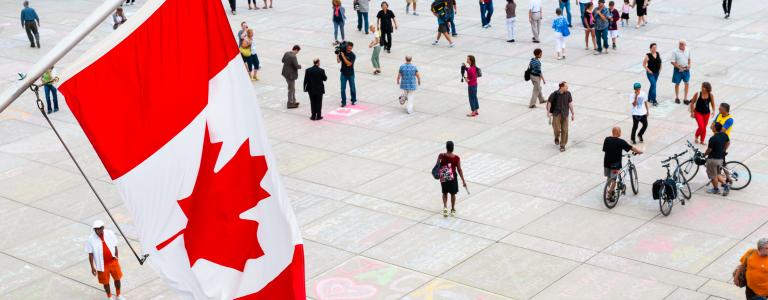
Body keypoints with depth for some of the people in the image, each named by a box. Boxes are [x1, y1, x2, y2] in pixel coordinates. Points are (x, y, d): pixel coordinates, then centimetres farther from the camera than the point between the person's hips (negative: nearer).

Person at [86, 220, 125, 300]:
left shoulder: (110, 234, -11)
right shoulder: (91, 239, -17)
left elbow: (115, 247, 1)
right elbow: (90, 254, -9)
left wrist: (117, 258, 5)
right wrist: (92, 267, -8)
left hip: (113, 261, 2)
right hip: (102, 265, -2)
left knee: (117, 278, 15)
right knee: (105, 282, 13)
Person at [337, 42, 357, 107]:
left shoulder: (352, 55, -15)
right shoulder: (342, 52, -5)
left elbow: (348, 64, -24)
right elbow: (338, 61, -9)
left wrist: (343, 56, -27)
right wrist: (337, 54, -22)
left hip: (350, 74, -2)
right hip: (343, 74, 2)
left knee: (352, 88, 12)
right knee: (343, 89, -1)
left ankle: (354, 100, 31)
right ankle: (343, 102, 7)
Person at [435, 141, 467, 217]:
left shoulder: (441, 156, -17)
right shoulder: (457, 158, -15)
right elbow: (459, 170, -9)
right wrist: (463, 181, 0)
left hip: (443, 178, 0)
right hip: (452, 178, 0)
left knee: (445, 193, 20)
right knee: (453, 194, 18)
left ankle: (445, 207, 1)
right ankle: (453, 210, 31)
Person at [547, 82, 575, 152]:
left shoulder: (568, 94, -6)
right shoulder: (554, 94, -15)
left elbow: (570, 103, 3)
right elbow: (549, 102, -2)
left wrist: (573, 114, 6)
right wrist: (548, 112, -2)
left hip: (564, 114, 3)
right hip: (556, 114, -2)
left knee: (564, 130, 2)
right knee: (557, 129, -10)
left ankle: (562, 145, 18)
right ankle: (557, 138, 26)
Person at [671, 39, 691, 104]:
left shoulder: (688, 51, 2)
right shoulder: (675, 52, -13)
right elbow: (672, 61, -12)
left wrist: (689, 65, -2)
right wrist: (679, 67, -19)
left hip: (686, 69, 3)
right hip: (678, 70, -3)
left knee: (686, 83, 3)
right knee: (677, 84, 9)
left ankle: (685, 98, 11)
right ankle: (677, 98, 25)